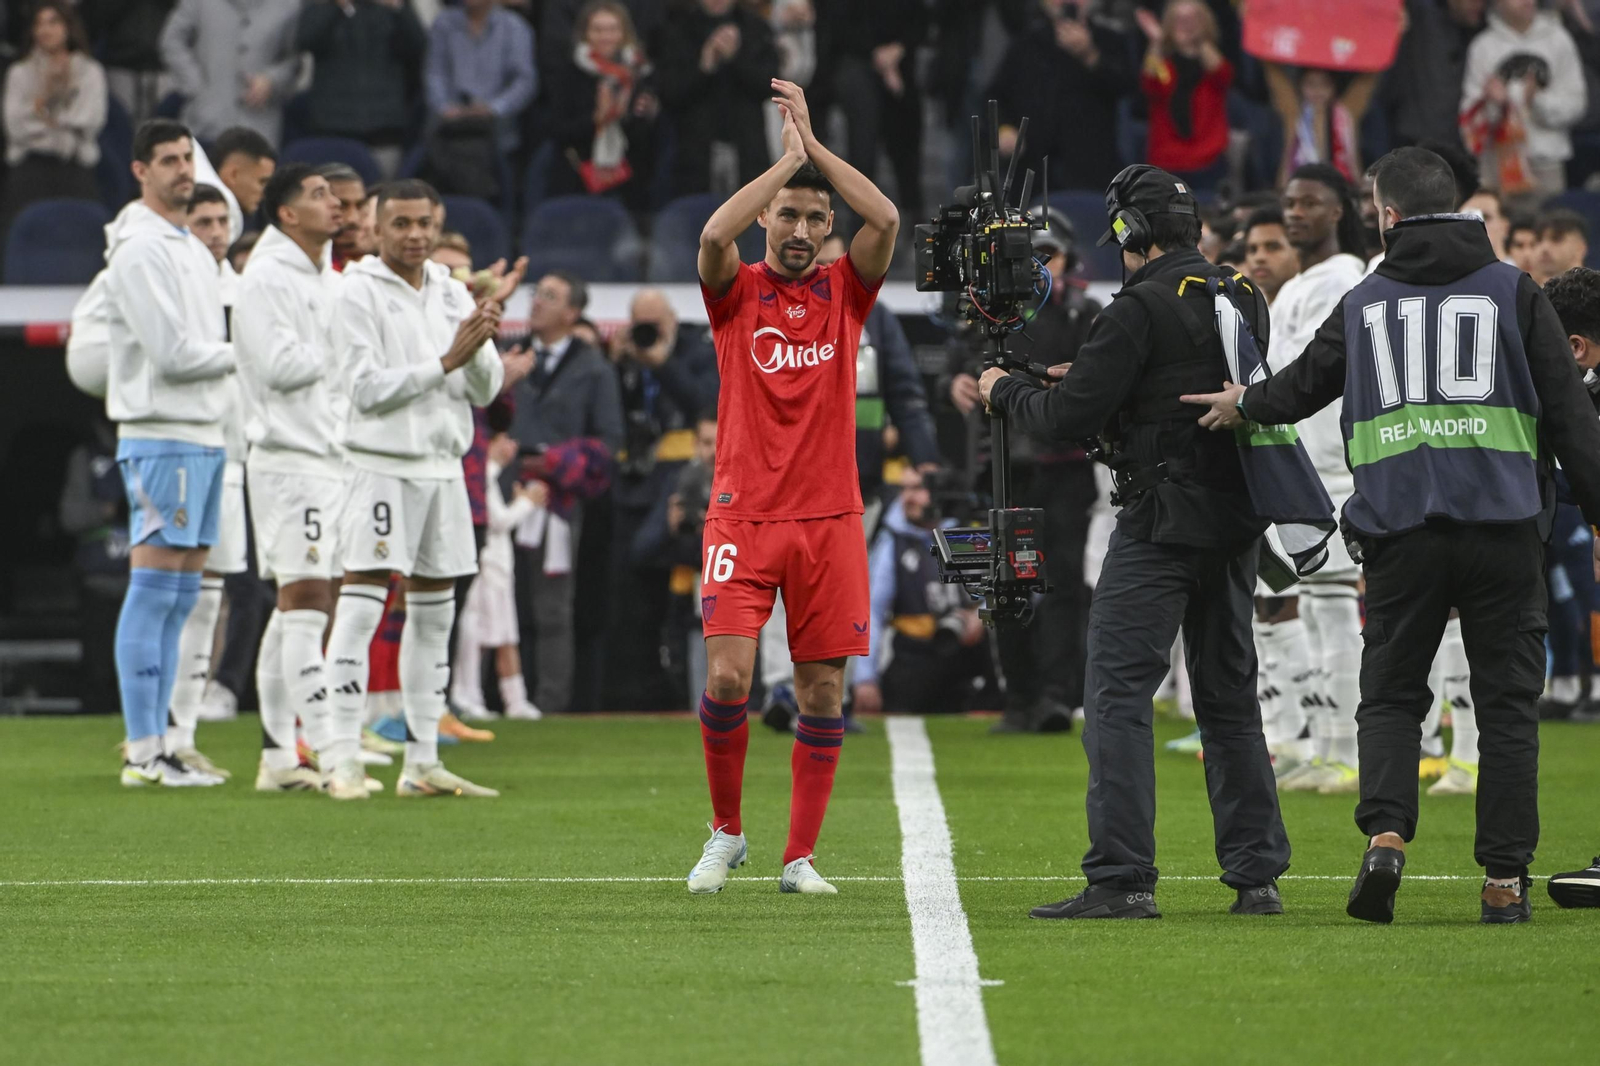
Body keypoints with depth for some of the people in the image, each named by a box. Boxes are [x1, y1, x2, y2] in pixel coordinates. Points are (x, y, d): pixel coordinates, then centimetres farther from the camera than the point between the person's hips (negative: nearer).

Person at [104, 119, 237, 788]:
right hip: (161, 437, -9)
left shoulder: (193, 250, 18)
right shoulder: (140, 251, -11)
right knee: (154, 592, -9)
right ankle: (142, 752, -9)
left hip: (204, 437, 9)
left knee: (181, 596, 9)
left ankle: (156, 745, 12)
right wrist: (241, 353, -4)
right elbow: (171, 354, -16)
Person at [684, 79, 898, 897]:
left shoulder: (844, 291, 8)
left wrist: (814, 141, -7)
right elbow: (714, 235, -19)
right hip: (743, 515, -2)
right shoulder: (736, 291, 3)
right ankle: (725, 834, 8)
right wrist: (787, 159, -12)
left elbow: (886, 219, -9)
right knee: (727, 676, -12)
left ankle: (800, 857, 8)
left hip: (829, 517, 2)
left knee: (823, 687, 1)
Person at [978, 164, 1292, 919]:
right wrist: (1086, 378, 25)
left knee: (1117, 696, -6)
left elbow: (1071, 419, -13)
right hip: (1235, 521, 8)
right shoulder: (1245, 298, 11)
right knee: (1228, 697, 15)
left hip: (1162, 524, -8)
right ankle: (1257, 876, 13)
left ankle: (1121, 879, -14)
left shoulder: (1141, 309, -13)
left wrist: (1005, 393, 7)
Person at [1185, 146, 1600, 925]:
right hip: (1504, 527, -1)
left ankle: (1385, 837, -12)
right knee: (1506, 701, 5)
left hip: (1399, 531, 1)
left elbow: (1302, 385, 17)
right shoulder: (1513, 292, 5)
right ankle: (1504, 879, 2)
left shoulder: (1363, 303, 9)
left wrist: (1244, 406, 35)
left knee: (1390, 694, 11)